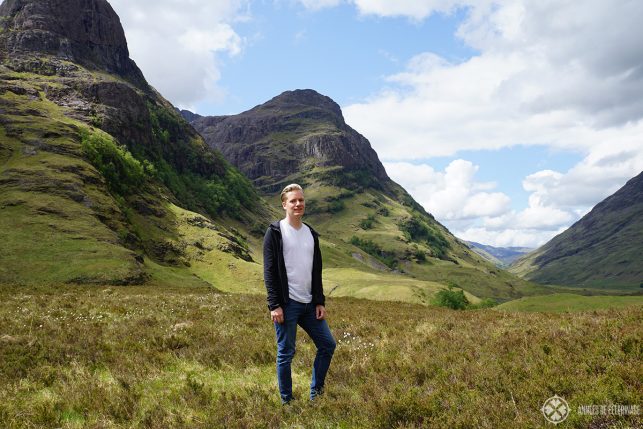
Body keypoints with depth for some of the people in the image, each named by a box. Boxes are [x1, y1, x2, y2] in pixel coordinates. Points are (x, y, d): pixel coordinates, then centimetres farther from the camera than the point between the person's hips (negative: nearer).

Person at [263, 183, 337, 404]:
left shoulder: (311, 234, 13)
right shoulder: (275, 231, -5)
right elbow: (269, 271, -10)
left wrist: (320, 301, 9)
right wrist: (274, 305, -15)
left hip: (309, 304, 7)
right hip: (287, 304, -6)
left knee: (328, 344, 9)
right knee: (286, 354, 2)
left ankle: (316, 393, 24)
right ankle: (287, 401, 17)